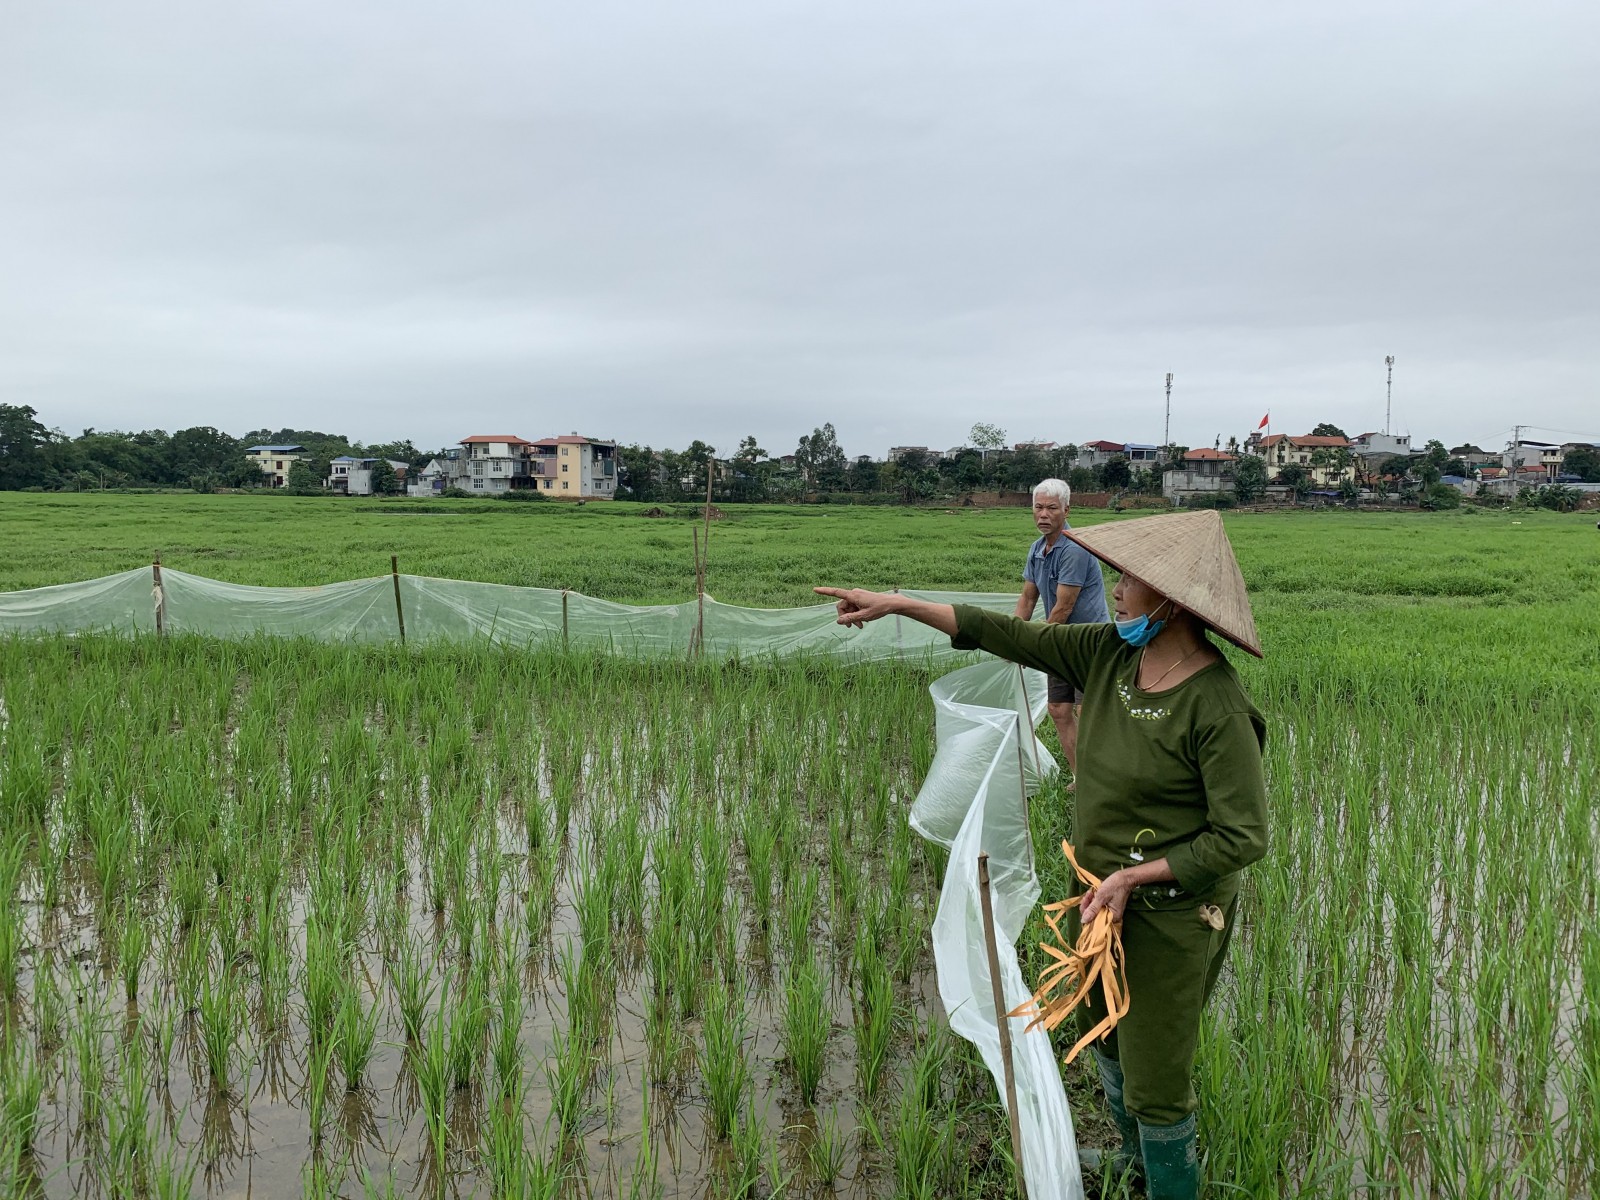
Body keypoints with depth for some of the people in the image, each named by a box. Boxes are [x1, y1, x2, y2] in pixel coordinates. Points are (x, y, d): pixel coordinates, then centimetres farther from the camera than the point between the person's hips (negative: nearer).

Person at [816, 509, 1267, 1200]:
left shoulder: (1216, 707, -26)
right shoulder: (1108, 653, -6)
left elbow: (1244, 837, -23)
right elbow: (1003, 634, 1)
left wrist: (1135, 877, -22)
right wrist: (896, 604, 1)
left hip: (1170, 914, -8)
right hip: (1102, 890, 8)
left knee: (1155, 1079, 5)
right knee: (1105, 1033, 28)